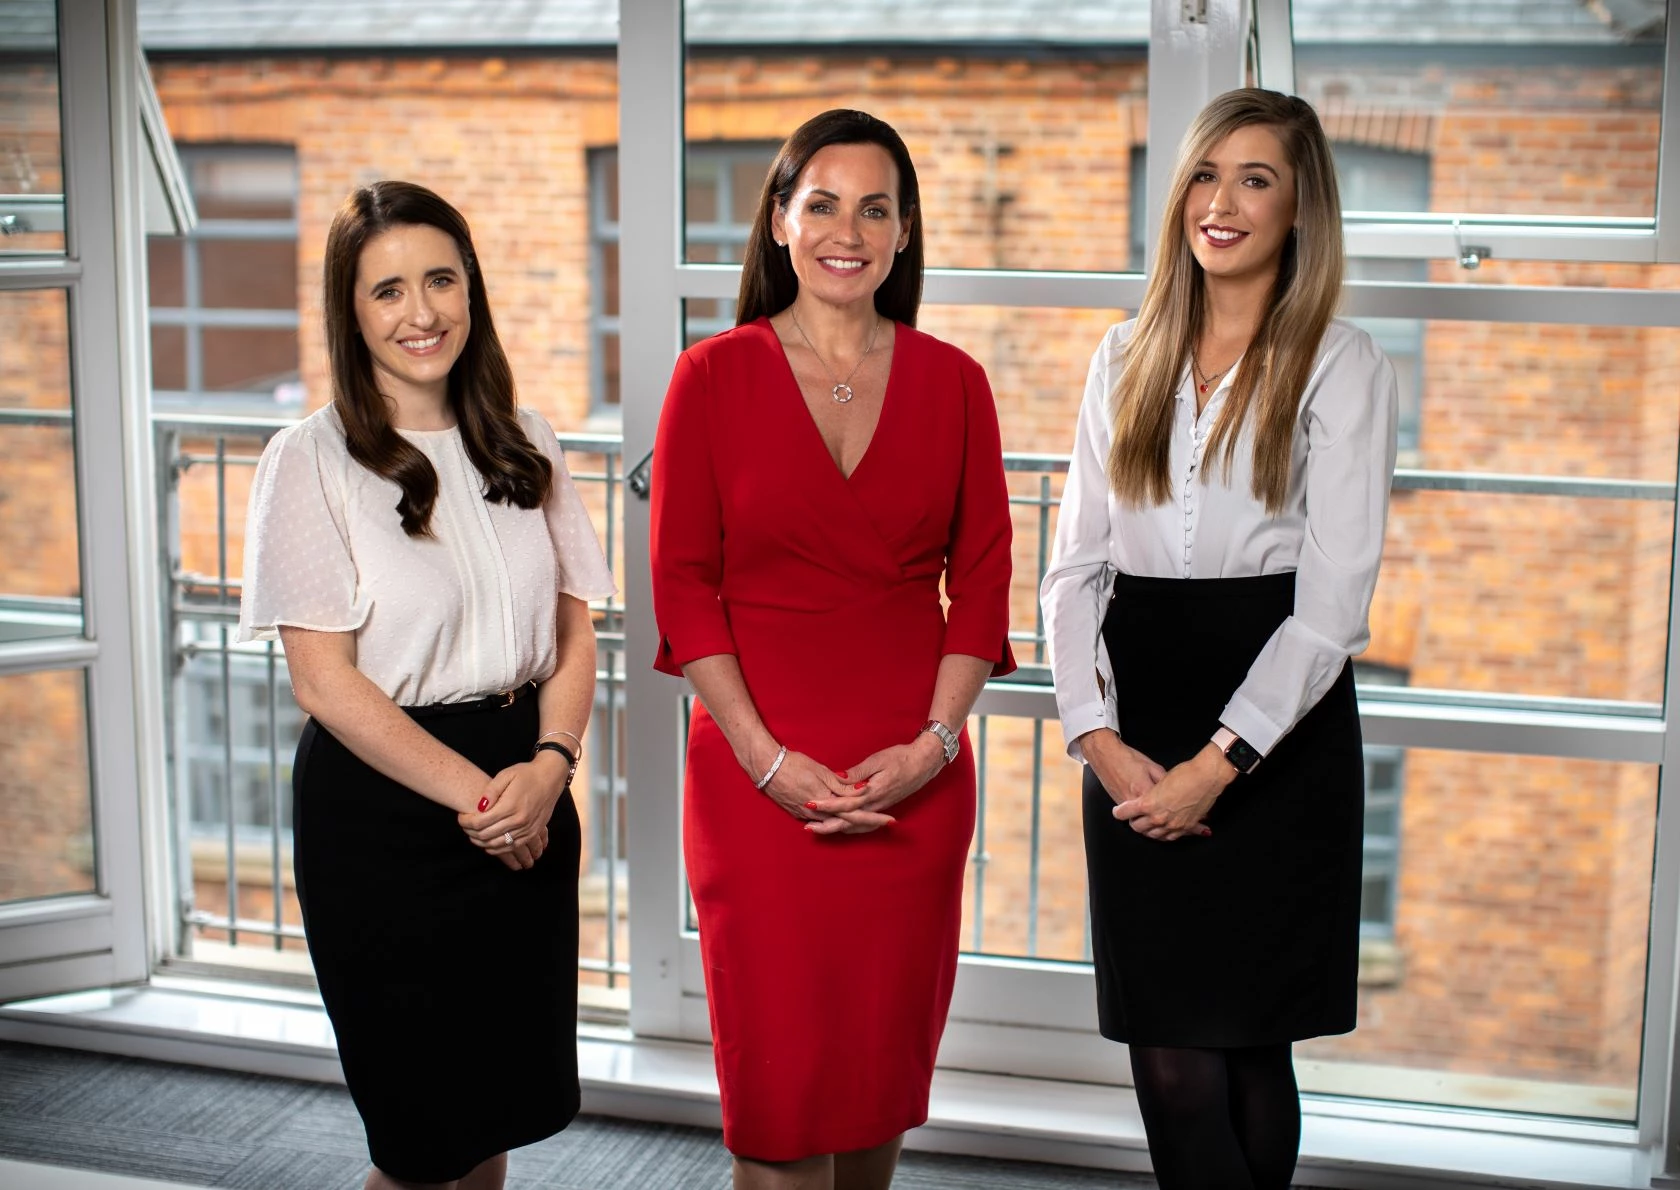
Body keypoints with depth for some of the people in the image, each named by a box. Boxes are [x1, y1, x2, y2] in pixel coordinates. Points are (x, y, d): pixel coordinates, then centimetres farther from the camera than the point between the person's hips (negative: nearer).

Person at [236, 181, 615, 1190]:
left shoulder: (526, 445, 6)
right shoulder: (313, 461, -7)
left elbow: (574, 633, 6)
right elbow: (327, 680, -11)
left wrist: (548, 768, -12)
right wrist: (470, 792, -15)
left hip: (529, 800, 4)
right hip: (382, 810, -4)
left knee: (500, 1105, 13)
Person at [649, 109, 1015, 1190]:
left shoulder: (951, 381, 4)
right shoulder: (715, 377, -2)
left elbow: (980, 580, 5)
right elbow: (685, 585, -4)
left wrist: (932, 743, -7)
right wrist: (769, 760, -11)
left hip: (915, 775, 2)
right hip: (758, 769, -2)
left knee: (887, 1053, 13)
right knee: (778, 1063, 2)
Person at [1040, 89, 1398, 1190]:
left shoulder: (1343, 368, -2)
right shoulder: (1128, 358, 12)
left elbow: (1334, 602, -9)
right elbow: (1076, 567, 8)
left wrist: (1216, 764, -14)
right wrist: (1098, 737, -6)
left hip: (1276, 741, -3)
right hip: (1135, 744, 3)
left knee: (1247, 1050, 3)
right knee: (1169, 1065, 2)